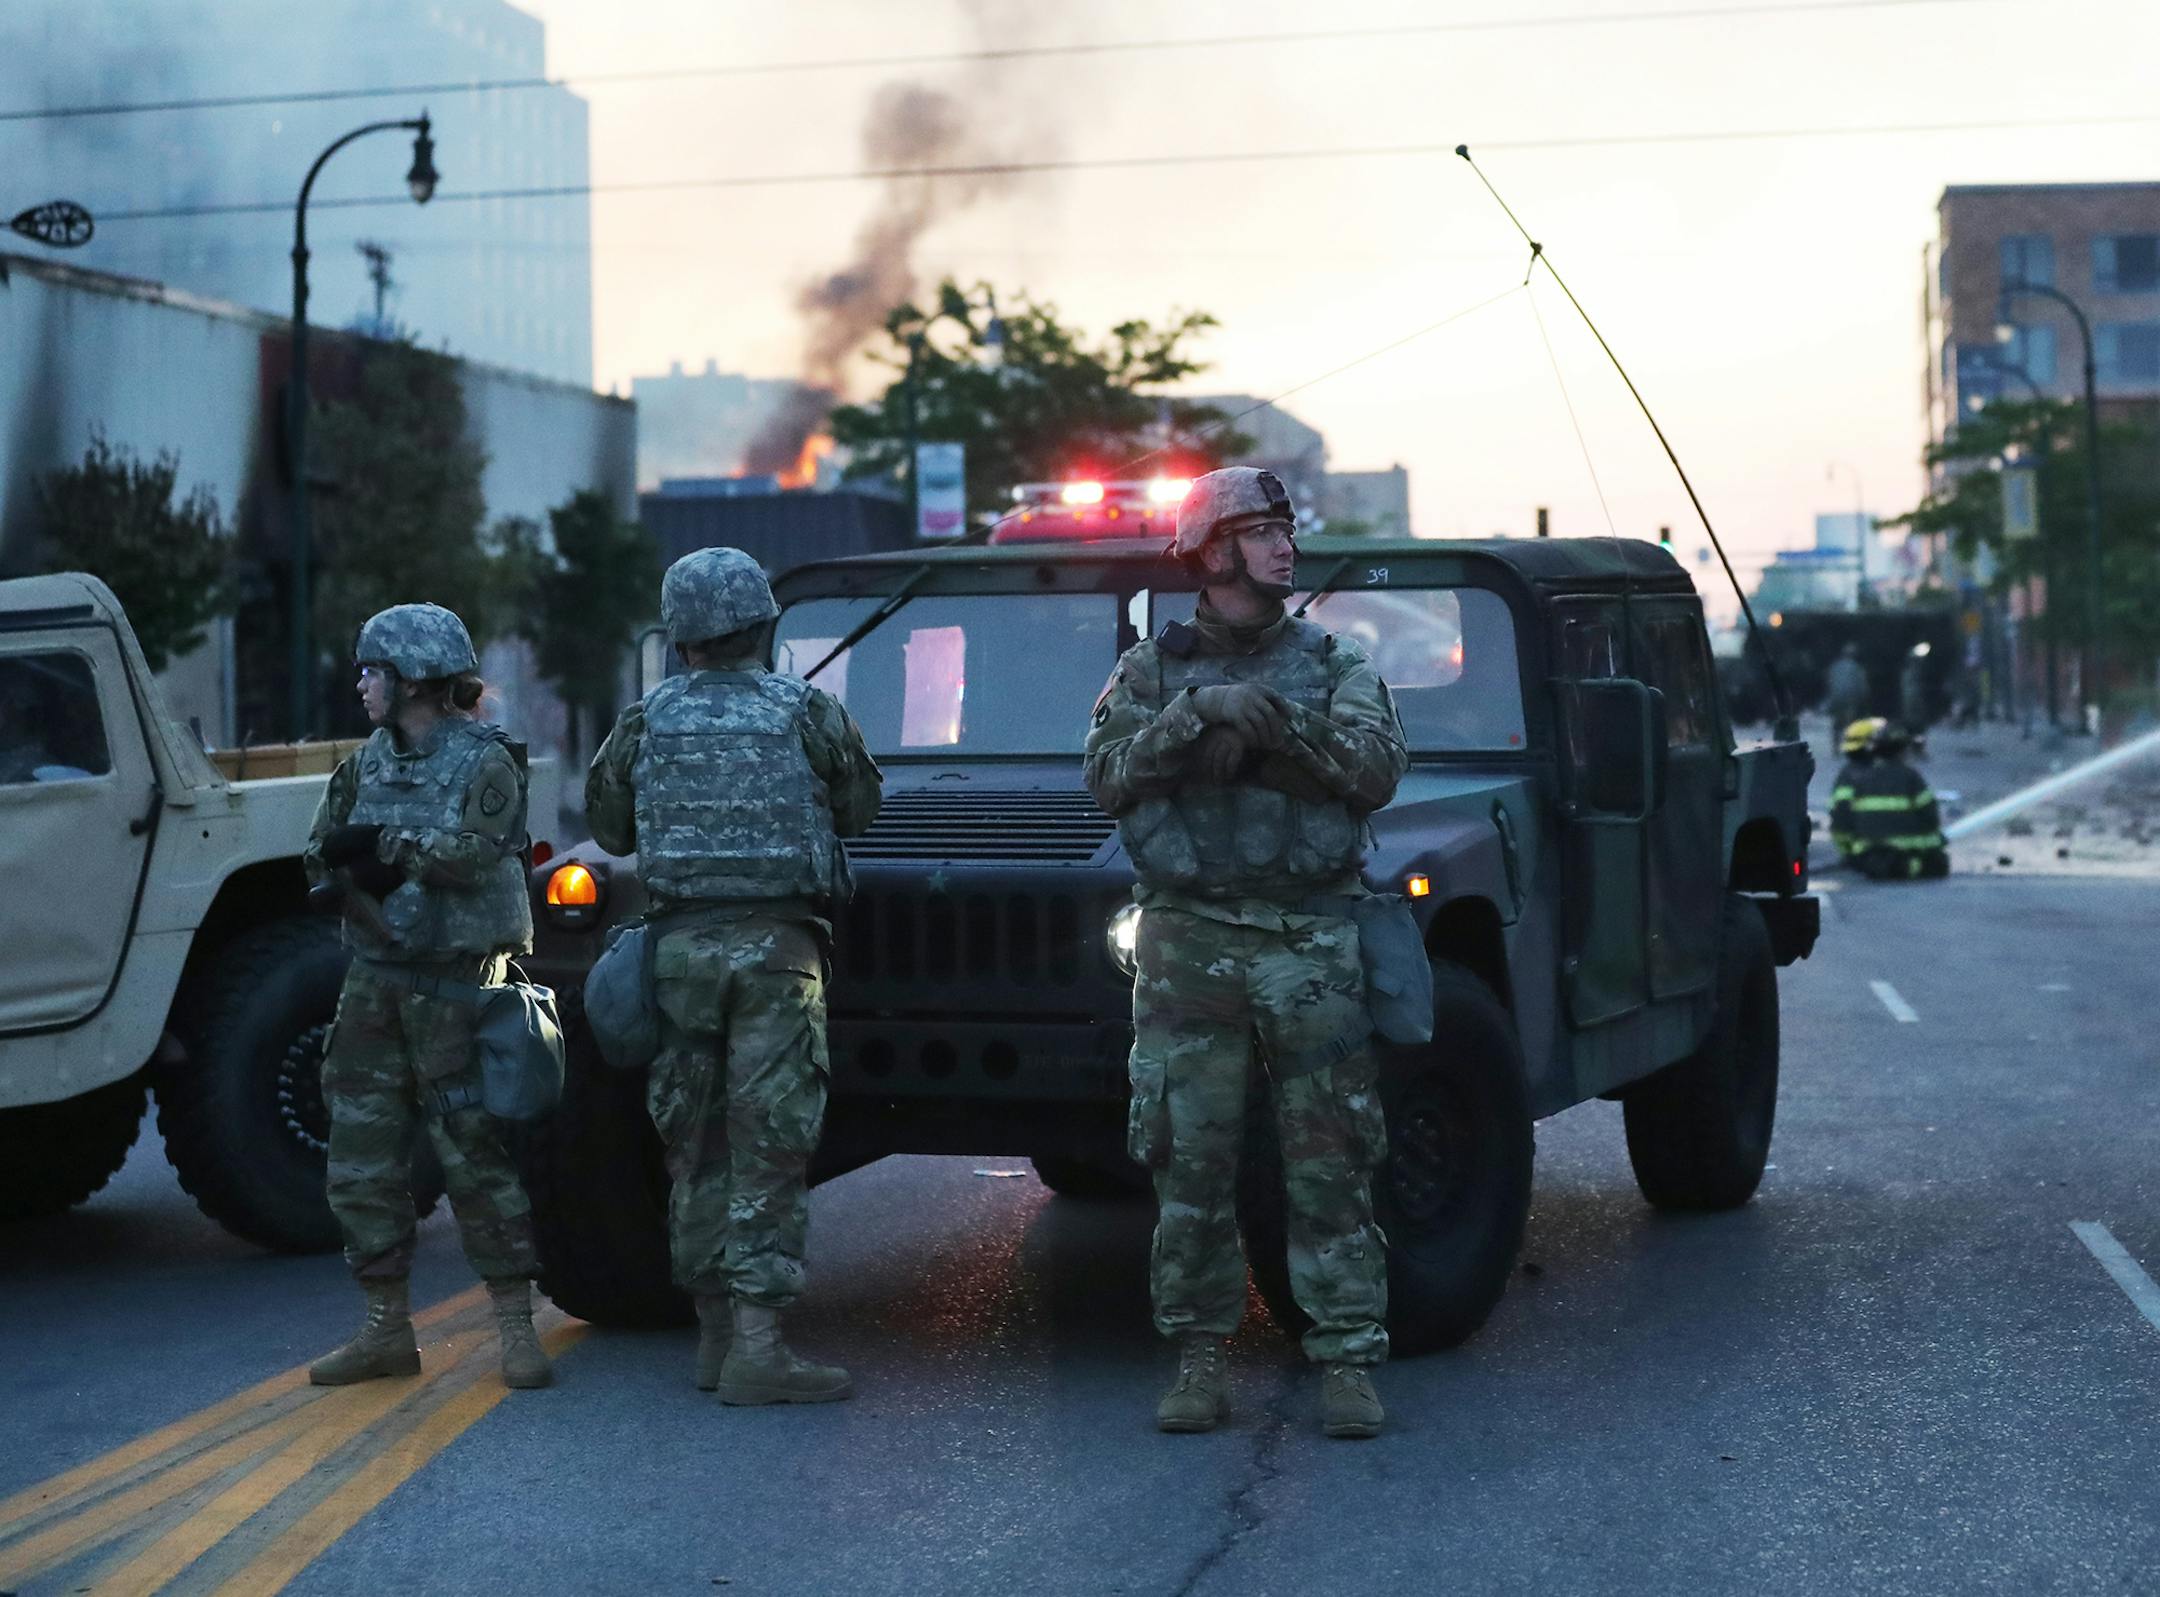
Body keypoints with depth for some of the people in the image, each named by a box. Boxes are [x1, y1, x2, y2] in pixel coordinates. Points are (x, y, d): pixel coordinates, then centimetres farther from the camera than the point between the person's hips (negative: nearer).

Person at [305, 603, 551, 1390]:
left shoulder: (484, 762, -7)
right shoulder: (368, 763, 13)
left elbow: (471, 851, -21)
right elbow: (323, 854, 6)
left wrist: (384, 842, -13)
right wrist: (371, 863, -14)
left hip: (454, 987, -7)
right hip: (374, 979, 7)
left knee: (476, 1158, -6)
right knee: (362, 1162, 7)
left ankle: (518, 1332, 2)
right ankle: (386, 1331, 17)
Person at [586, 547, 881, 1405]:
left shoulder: (647, 719, 3)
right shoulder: (805, 711, -3)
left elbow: (609, 827, 12)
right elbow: (858, 808, 9)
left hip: (681, 944, 3)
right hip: (775, 945, -3)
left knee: (696, 1142, 12)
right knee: (769, 1145, -3)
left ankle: (714, 1332, 19)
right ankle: (755, 1348, -8)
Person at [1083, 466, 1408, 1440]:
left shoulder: (1336, 666, 10)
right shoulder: (1150, 672, 10)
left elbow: (1378, 771, -5)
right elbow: (1109, 778, -4)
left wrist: (1277, 722, -16)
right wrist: (1200, 714, -16)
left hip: (1312, 944, 0)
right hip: (1189, 945, 0)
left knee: (1330, 1166, -1)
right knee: (1189, 1164, 2)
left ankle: (1347, 1361, 3)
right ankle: (1198, 1360, 12)